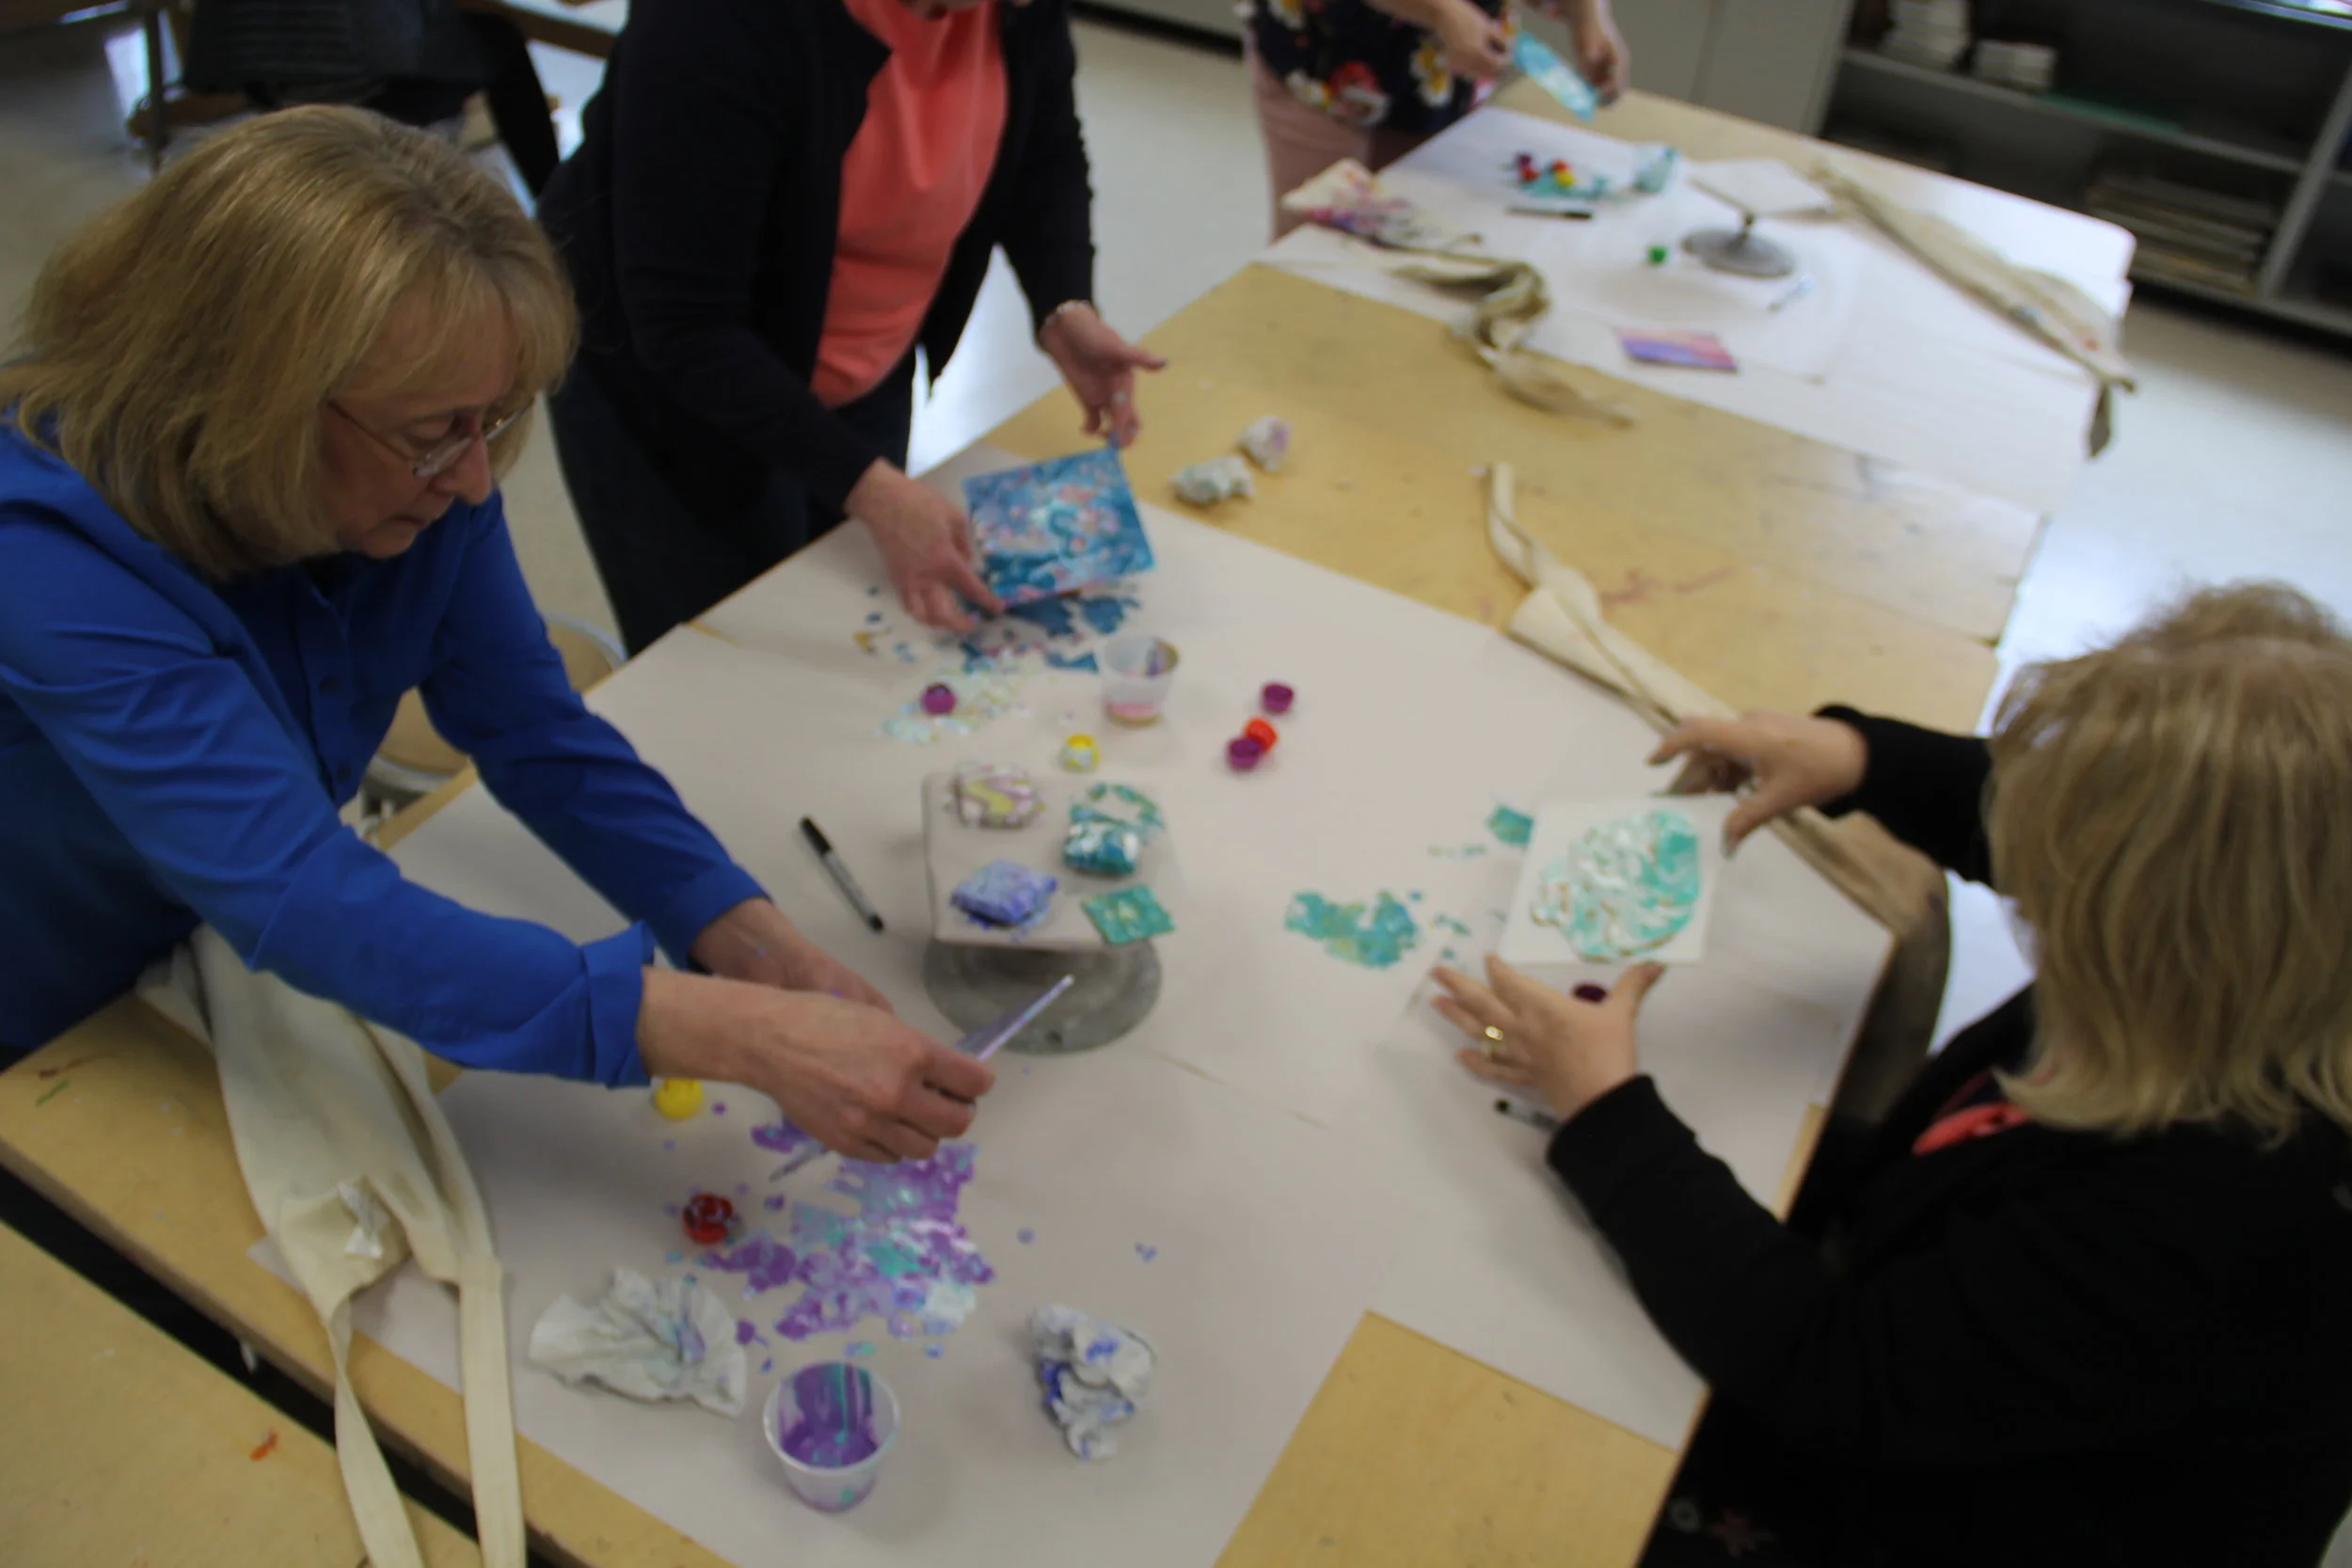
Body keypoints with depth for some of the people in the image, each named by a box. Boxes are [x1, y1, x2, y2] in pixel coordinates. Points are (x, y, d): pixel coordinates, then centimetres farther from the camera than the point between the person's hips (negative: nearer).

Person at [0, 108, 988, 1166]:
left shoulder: (422, 473, -16)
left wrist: (752, 943, -27)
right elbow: (303, 902, -42)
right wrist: (745, 1038, -48)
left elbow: (539, 737, -12)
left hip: (241, 984, 4)